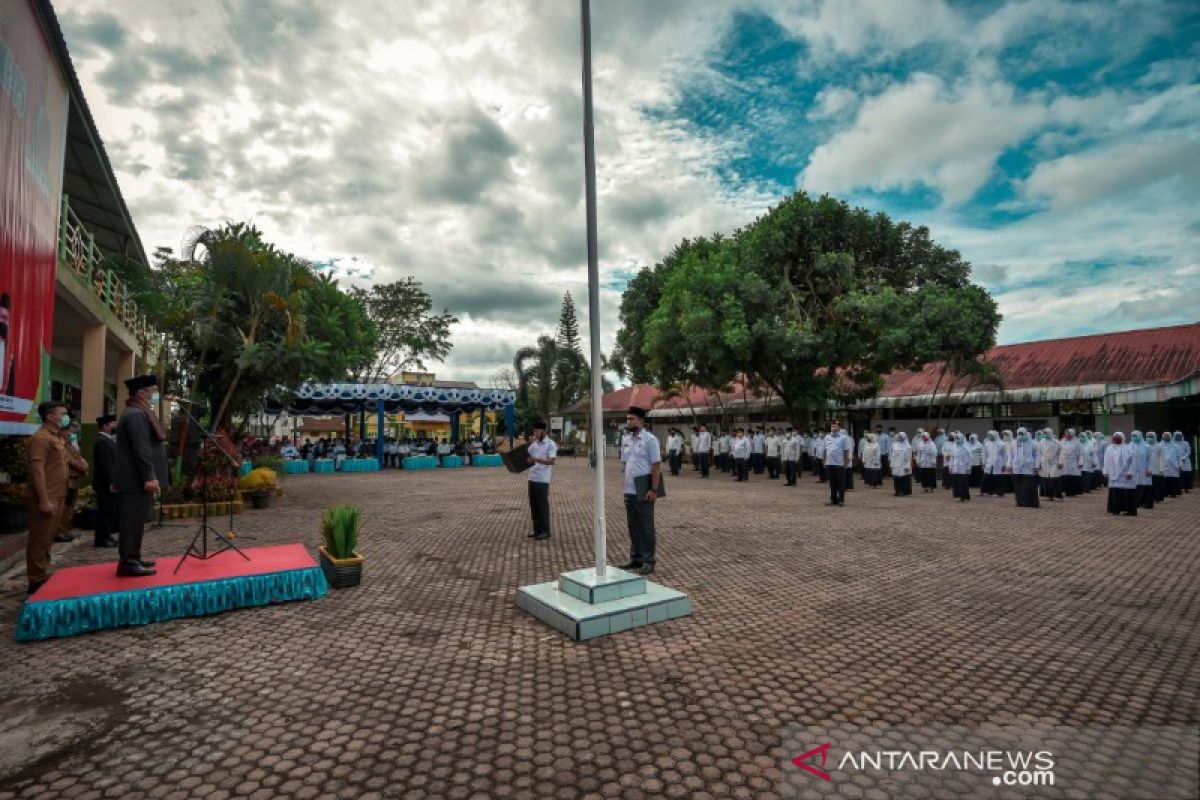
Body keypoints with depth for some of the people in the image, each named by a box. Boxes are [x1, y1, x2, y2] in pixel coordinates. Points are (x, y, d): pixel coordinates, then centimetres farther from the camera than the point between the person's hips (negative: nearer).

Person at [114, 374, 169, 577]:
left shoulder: (139, 413, 17)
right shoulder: (136, 415, -16)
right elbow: (141, 449, -23)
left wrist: (150, 476, 23)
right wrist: (149, 477, -25)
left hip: (138, 478, 11)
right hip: (137, 479, -11)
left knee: (135, 520, 15)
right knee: (133, 520, -6)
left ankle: (132, 558, 24)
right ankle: (128, 563, -1)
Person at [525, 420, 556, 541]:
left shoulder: (550, 444, -7)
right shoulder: (534, 443, 13)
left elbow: (552, 461, -19)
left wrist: (537, 460, -28)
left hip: (542, 479, -7)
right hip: (532, 478, 7)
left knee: (543, 505, -1)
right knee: (533, 505, 10)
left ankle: (545, 531, 8)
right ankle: (537, 530, 19)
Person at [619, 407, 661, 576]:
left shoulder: (649, 439, -10)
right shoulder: (625, 440, 11)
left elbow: (656, 465, -13)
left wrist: (654, 489, -17)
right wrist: (627, 483, 10)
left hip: (643, 490, -7)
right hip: (629, 490, 7)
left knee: (646, 526, 3)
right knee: (633, 525, 14)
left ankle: (648, 560, 14)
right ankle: (635, 558, 25)